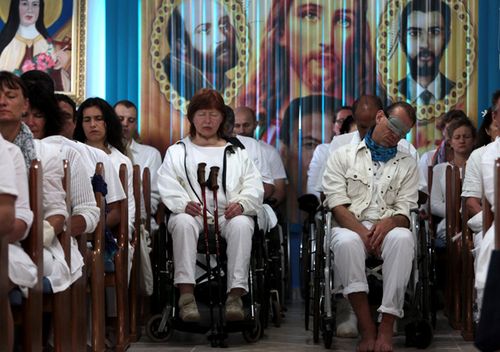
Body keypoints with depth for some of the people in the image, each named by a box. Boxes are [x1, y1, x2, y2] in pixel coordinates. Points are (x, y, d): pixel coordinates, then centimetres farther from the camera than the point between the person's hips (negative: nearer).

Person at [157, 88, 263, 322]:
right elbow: (168, 186, 6)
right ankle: (186, 295, -40)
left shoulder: (236, 153, 26)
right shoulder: (177, 152, 23)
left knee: (241, 224, -35)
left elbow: (254, 186, 13)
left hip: (229, 214, 1)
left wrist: (241, 204, -10)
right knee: (183, 222, -36)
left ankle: (236, 295, -39)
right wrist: (184, 204, -16)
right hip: (192, 213, 0)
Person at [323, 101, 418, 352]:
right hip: (351, 227, -1)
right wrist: (362, 231, -16)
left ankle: (386, 331, -36)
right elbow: (337, 204, 0)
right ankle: (367, 329, -36)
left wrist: (390, 222, -17)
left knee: (403, 238, -35)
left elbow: (405, 212, 7)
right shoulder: (344, 155, 13)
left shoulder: (408, 164, 18)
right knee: (346, 241, -38)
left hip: (387, 228, 1)